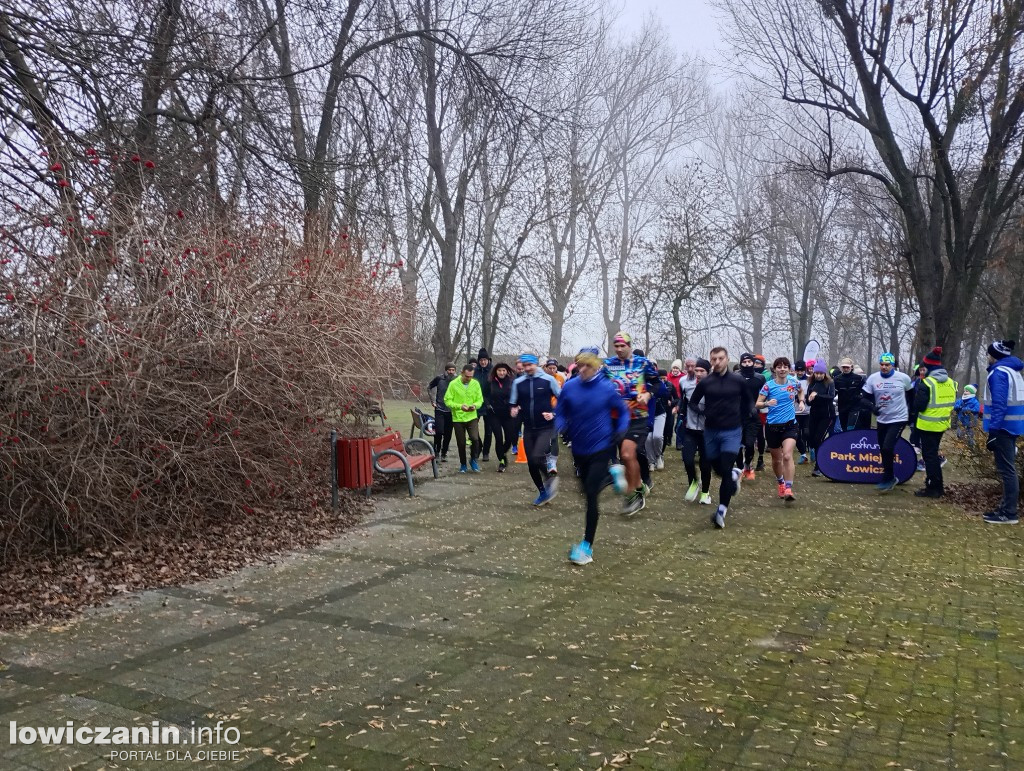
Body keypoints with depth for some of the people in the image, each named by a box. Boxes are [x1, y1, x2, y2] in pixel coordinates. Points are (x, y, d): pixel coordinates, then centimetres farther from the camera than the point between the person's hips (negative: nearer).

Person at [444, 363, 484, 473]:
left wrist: (475, 405, -19)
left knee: (475, 439, -16)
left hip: (472, 417, 1)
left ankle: (473, 460, 9)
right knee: (461, 443, 6)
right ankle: (463, 464, 25)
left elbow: (480, 399, 3)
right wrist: (460, 406, -23)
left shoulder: (476, 383, -2)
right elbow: (447, 400, -9)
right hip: (458, 418, -1)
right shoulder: (453, 384, -9)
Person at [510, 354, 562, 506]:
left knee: (537, 457, -22)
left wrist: (553, 414, -13)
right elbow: (513, 403, 12)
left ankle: (550, 478, 9)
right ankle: (543, 492, 26)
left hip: (546, 427, -4)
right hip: (528, 428, 4)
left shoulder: (548, 380, -8)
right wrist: (514, 410, -10)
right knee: (531, 463, 7)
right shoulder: (518, 382, 1)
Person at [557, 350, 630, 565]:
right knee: (587, 491, 22)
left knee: (591, 496, -11)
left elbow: (623, 411, 2)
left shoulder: (607, 388, -12)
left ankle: (587, 545, 0)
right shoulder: (569, 387, -7)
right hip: (579, 448, 4)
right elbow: (560, 412, 5)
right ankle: (612, 472, 55)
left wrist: (621, 430, -13)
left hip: (601, 447, -4)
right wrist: (561, 426, -14)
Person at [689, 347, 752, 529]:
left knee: (725, 470, -11)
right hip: (711, 432, 2)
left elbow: (748, 402, 11)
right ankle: (734, 474, 50)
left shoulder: (738, 381, -5)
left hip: (731, 432, -2)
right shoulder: (705, 382, -4)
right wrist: (705, 415, 5)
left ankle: (722, 510, -4)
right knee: (717, 468, 15)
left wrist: (741, 418, 7)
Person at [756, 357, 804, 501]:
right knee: (776, 459, 13)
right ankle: (781, 483, 38)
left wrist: (801, 401, 7)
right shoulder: (768, 385, -7)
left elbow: (800, 391, 24)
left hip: (789, 425, 0)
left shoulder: (794, 382, 0)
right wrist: (767, 403, -29)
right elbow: (758, 404, -10)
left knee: (787, 456, -20)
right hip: (772, 426, 0)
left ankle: (788, 489, -18)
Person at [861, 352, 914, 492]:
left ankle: (888, 479, 2)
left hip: (898, 419, -4)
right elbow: (864, 398, -5)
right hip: (882, 419, 4)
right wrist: (872, 407, -23)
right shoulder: (872, 378, -5)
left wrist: (911, 410, 11)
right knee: (884, 450, 12)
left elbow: (911, 394, 10)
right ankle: (889, 478, 29)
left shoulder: (903, 378, -8)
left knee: (887, 448, -15)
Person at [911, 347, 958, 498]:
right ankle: (935, 483, 27)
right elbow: (951, 403, 12)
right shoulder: (951, 383, 4)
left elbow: (919, 406, -18)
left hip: (928, 425, -7)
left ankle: (934, 488, 2)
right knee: (934, 453, 19)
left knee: (929, 455, 1)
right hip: (943, 424, 7)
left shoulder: (927, 383, -19)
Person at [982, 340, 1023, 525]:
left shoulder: (999, 372, -13)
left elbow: (999, 404, -20)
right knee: (1008, 468, 13)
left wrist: (993, 430, -22)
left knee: (1006, 469, -8)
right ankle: (1007, 509, 19)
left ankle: (1009, 514, -6)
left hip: (1003, 426, -10)